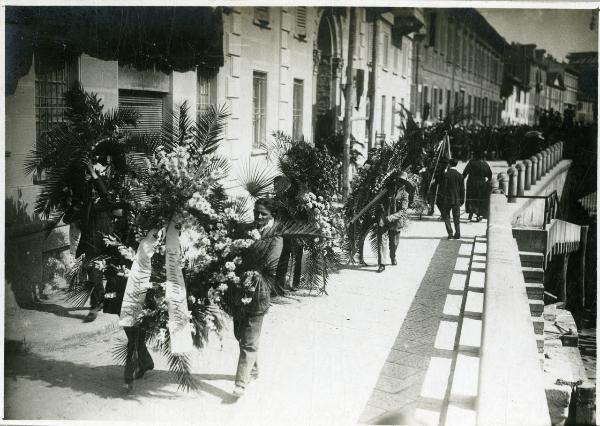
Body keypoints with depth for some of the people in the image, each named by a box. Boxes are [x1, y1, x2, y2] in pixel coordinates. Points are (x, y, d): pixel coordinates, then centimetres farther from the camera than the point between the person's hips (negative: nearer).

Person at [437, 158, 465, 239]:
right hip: (456, 200, 3)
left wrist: (441, 197, -2)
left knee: (446, 217, 9)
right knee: (456, 218, 10)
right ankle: (457, 234, 8)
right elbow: (462, 189, 4)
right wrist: (462, 199, 13)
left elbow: (443, 187, -10)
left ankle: (450, 233, -2)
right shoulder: (460, 175, 0)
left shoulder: (446, 174, -11)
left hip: (447, 199, -3)